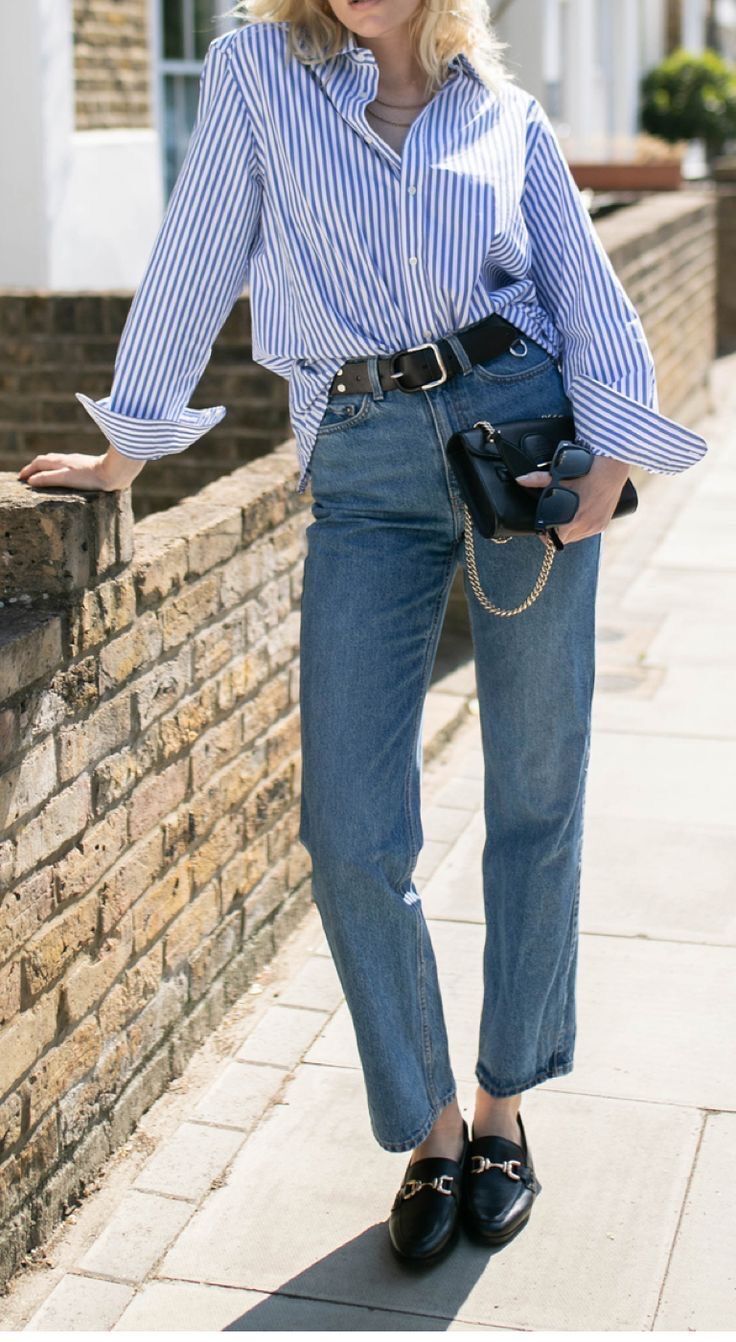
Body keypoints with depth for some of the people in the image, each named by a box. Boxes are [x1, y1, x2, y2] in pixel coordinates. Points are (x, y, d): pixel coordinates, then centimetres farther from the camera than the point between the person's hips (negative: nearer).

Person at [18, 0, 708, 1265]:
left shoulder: (507, 115, 9)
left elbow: (590, 302, 8)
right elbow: (193, 265, 8)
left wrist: (608, 465, -7)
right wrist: (125, 454, 10)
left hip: (521, 434, 1)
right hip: (364, 475, -1)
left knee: (535, 797, 6)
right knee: (352, 838, -5)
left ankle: (503, 1108, 25)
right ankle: (430, 1128, 17)